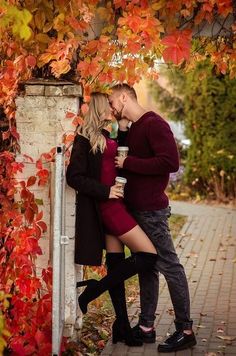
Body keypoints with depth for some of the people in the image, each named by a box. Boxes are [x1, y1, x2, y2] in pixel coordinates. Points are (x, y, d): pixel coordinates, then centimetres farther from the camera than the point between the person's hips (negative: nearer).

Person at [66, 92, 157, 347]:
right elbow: (74, 176, -13)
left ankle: (122, 326, 15)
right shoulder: (85, 138, -9)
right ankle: (92, 291, -4)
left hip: (113, 203, 8)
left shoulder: (104, 137, 16)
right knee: (148, 255, -11)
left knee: (117, 263, 9)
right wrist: (105, 191, -16)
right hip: (107, 206, -8)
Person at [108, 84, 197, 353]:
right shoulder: (132, 129, 14)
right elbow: (123, 159, 15)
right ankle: (146, 327, 22)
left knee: (169, 266, -3)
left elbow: (170, 162, -24)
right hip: (136, 208, 10)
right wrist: (122, 128, 6)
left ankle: (185, 330, 5)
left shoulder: (154, 124, -14)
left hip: (151, 209, -10)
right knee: (146, 266, 14)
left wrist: (128, 163, -18)